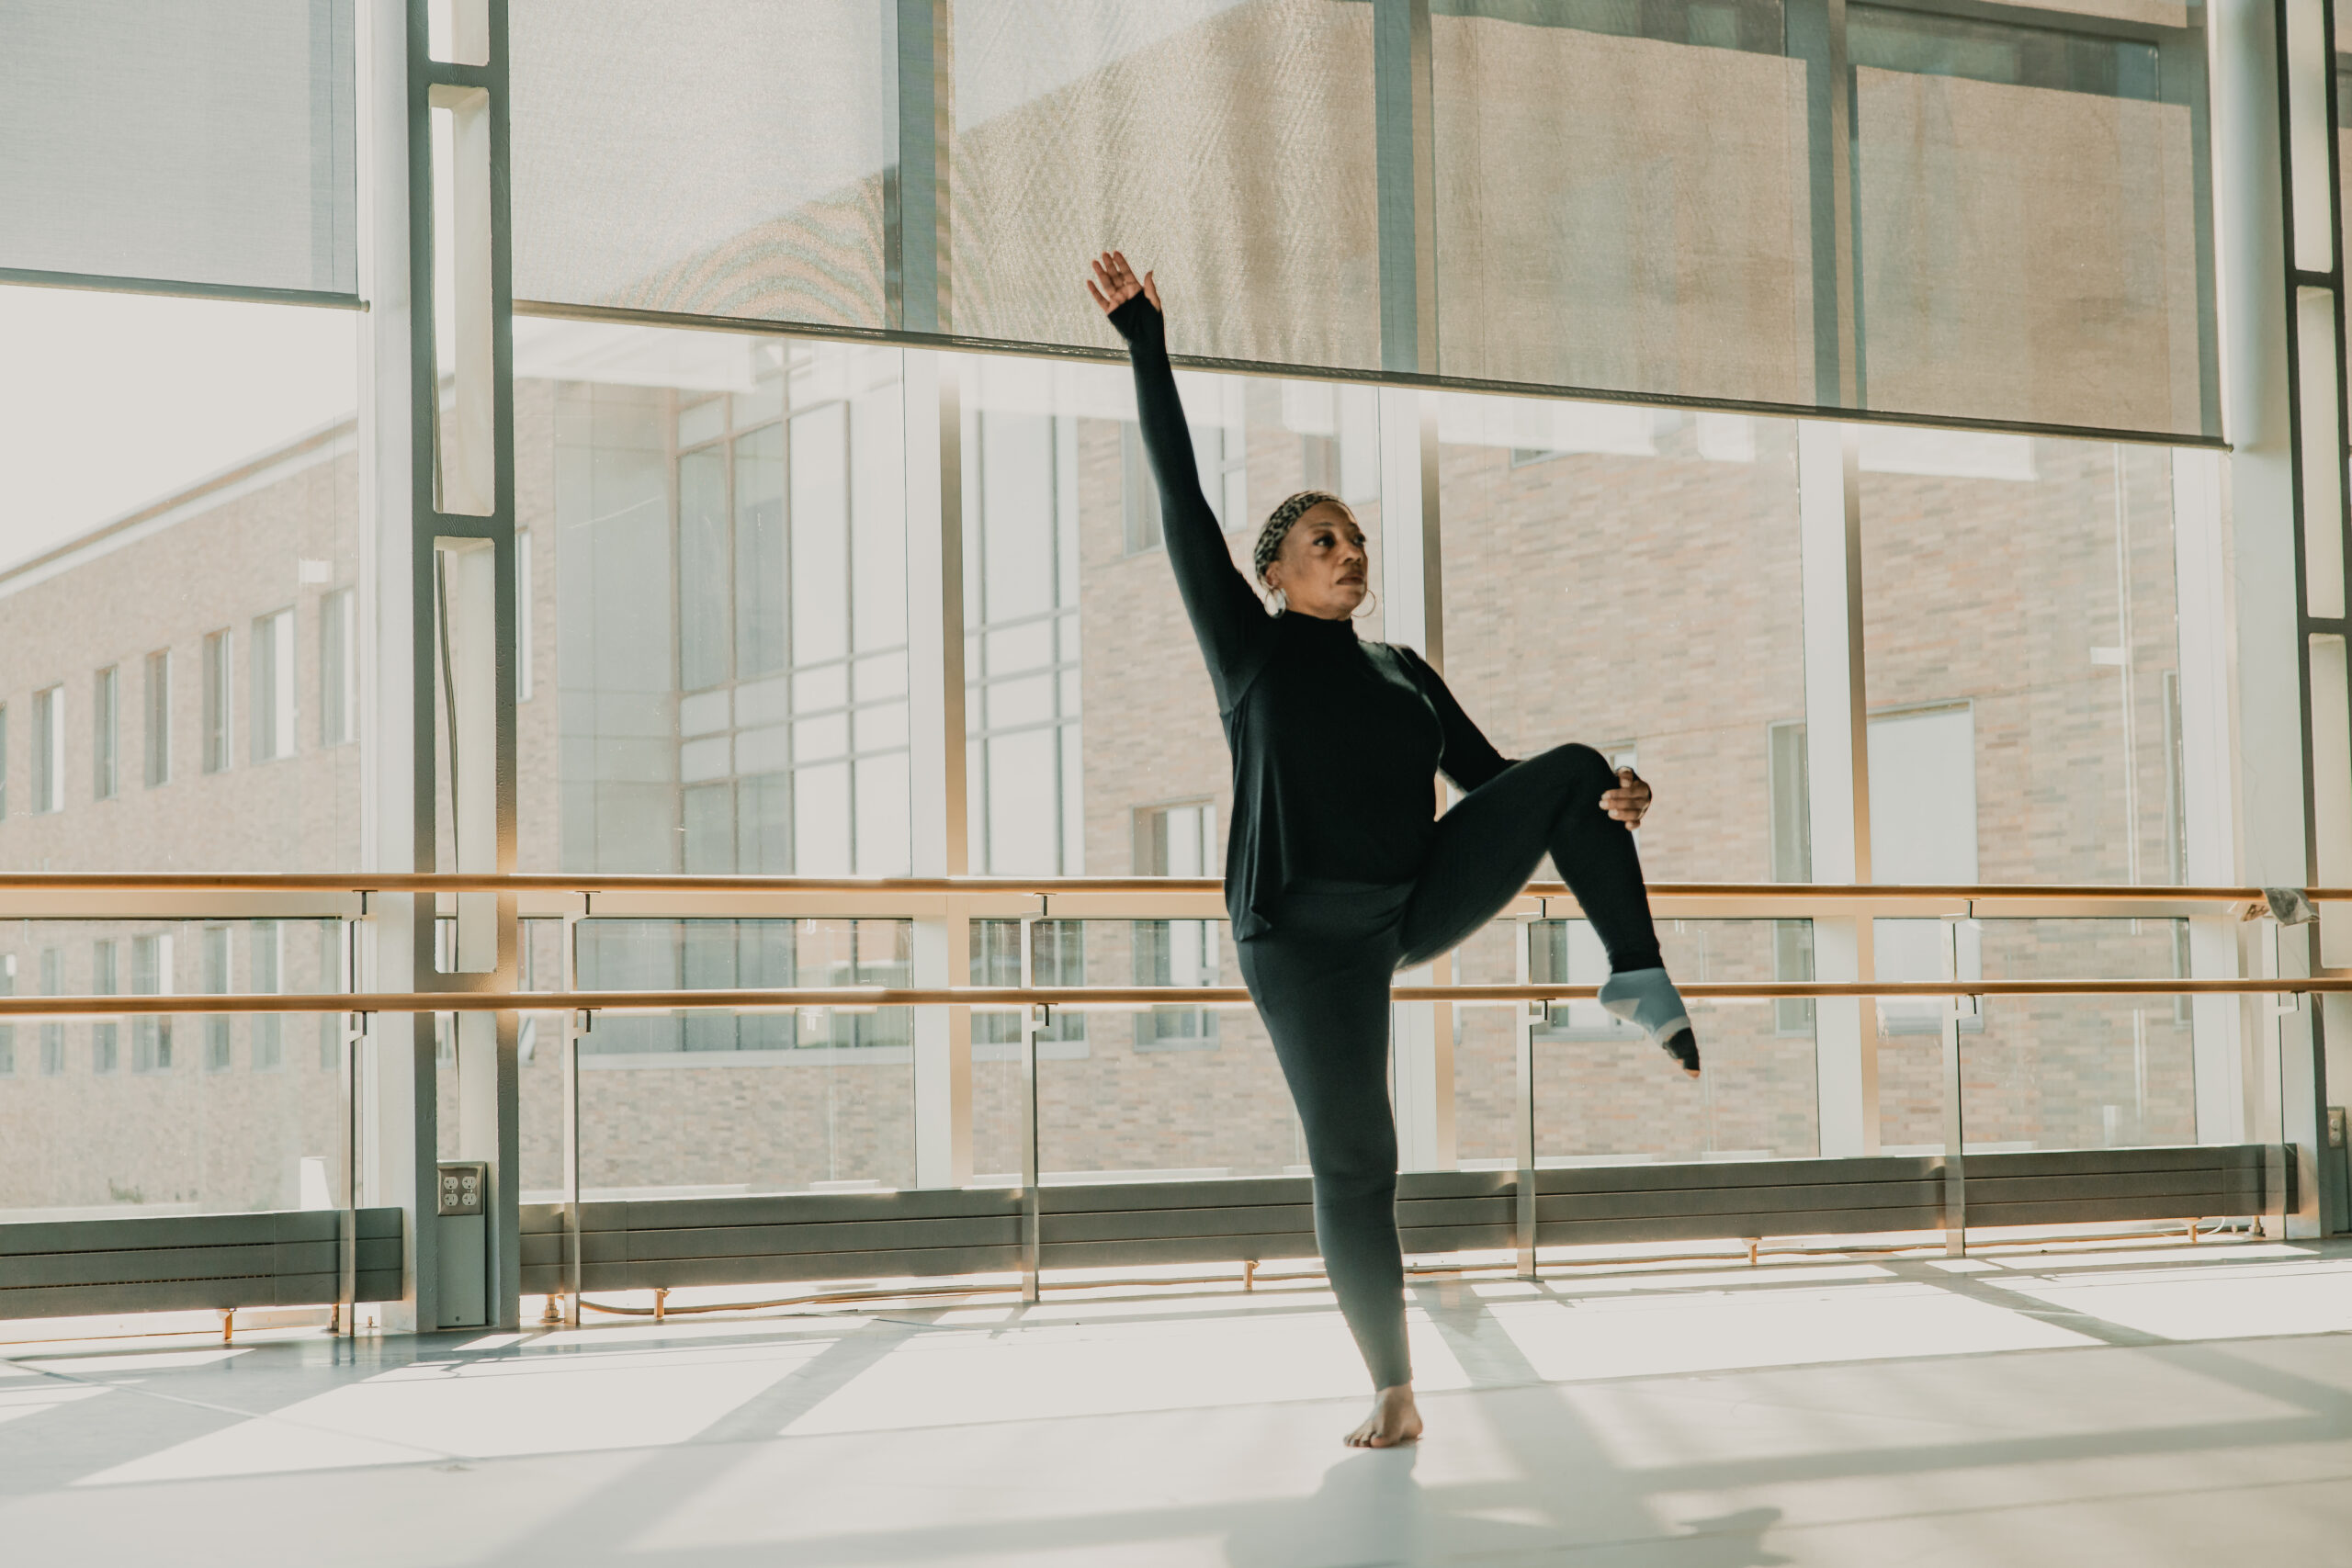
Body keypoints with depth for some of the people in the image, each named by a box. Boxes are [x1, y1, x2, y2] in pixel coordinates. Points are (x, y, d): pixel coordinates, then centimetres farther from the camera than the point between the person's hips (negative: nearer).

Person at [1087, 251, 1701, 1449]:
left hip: (1422, 902, 4)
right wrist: (1146, 343, -11)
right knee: (1352, 1164, -7)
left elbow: (1487, 777, 13)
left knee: (1572, 768, -9)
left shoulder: (1403, 672, 16)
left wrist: (1610, 803, -7)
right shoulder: (1248, 646, 3)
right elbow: (1182, 499, -5)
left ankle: (1638, 982, -11)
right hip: (1308, 938, -4)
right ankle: (1394, 1395, 4)